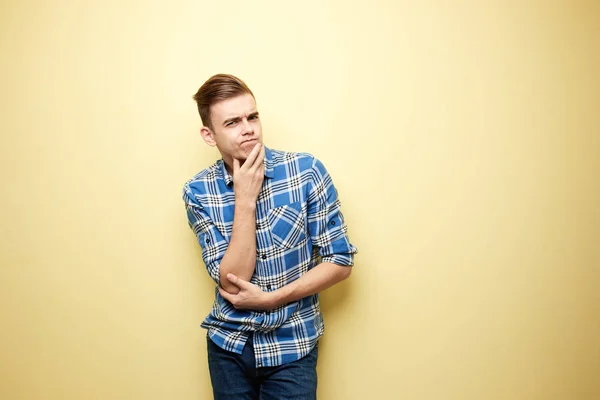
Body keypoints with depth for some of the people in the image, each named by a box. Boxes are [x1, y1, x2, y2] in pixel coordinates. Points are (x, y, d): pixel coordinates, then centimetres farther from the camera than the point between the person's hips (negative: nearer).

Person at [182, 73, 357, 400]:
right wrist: (245, 199, -22)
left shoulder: (306, 170, -12)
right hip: (228, 344, 2)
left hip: (291, 347, -1)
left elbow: (340, 262, -9)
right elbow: (231, 281, -16)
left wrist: (271, 298, -15)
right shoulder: (198, 192, -9)